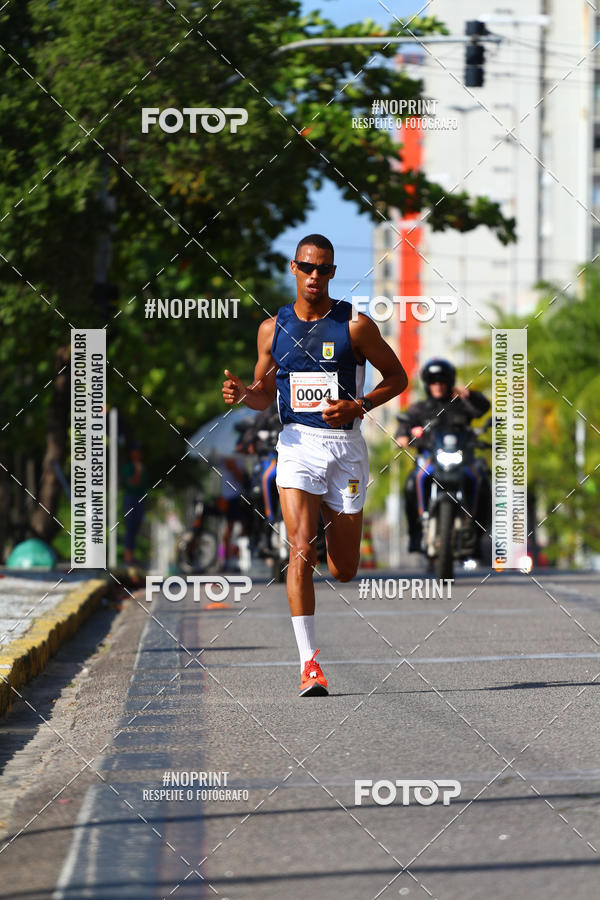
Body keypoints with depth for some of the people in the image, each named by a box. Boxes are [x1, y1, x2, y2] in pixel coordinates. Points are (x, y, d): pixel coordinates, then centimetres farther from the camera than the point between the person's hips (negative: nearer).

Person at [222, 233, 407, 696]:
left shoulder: (355, 325, -3)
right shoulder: (273, 328, 6)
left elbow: (397, 376, 5)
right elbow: (264, 393, 16)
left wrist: (357, 406, -11)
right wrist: (243, 393, -7)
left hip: (346, 446, 0)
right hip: (297, 445, 0)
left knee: (344, 571, 8)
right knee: (300, 551, -18)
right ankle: (309, 662, -18)